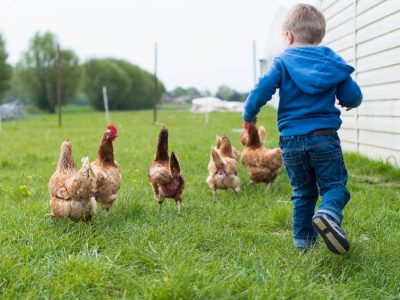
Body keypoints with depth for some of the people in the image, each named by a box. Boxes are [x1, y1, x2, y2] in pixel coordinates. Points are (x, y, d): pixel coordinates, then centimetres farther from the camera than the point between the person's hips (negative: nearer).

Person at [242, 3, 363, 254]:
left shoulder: (283, 62, 2)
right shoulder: (333, 62, 6)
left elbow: (262, 89, -10)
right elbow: (353, 97, 6)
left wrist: (248, 115, 6)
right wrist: (351, 103, 30)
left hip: (291, 140, 1)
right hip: (324, 137, -1)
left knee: (303, 192, 17)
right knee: (334, 185, 4)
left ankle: (303, 238, 16)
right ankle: (328, 213, -27)